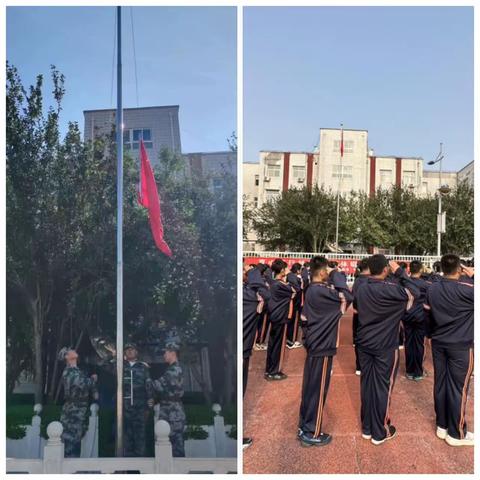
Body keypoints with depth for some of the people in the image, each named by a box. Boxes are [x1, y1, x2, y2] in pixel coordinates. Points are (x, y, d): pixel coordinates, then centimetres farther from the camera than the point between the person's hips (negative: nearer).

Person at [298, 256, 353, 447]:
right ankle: (311, 433, 12)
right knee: (318, 390, 1)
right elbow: (347, 297, -26)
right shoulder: (320, 291, -22)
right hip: (322, 347, -9)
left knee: (310, 387, 16)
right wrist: (336, 274, -16)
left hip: (314, 345, 9)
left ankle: (304, 426, 28)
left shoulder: (312, 290, 8)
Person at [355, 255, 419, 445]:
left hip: (364, 343, 6)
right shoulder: (390, 289, -20)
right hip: (385, 346, -6)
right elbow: (414, 292, -10)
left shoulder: (361, 289, 2)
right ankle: (380, 432, 16)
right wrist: (399, 272, -6)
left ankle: (367, 428, 25)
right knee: (382, 387, 5)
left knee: (366, 384, 13)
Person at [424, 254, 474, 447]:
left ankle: (442, 425, 26)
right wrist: (473, 276, -5)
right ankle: (456, 434, 15)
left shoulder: (432, 288, 0)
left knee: (440, 383, 13)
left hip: (438, 342, 6)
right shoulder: (466, 289, -20)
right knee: (458, 387, 4)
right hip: (461, 345, -6)